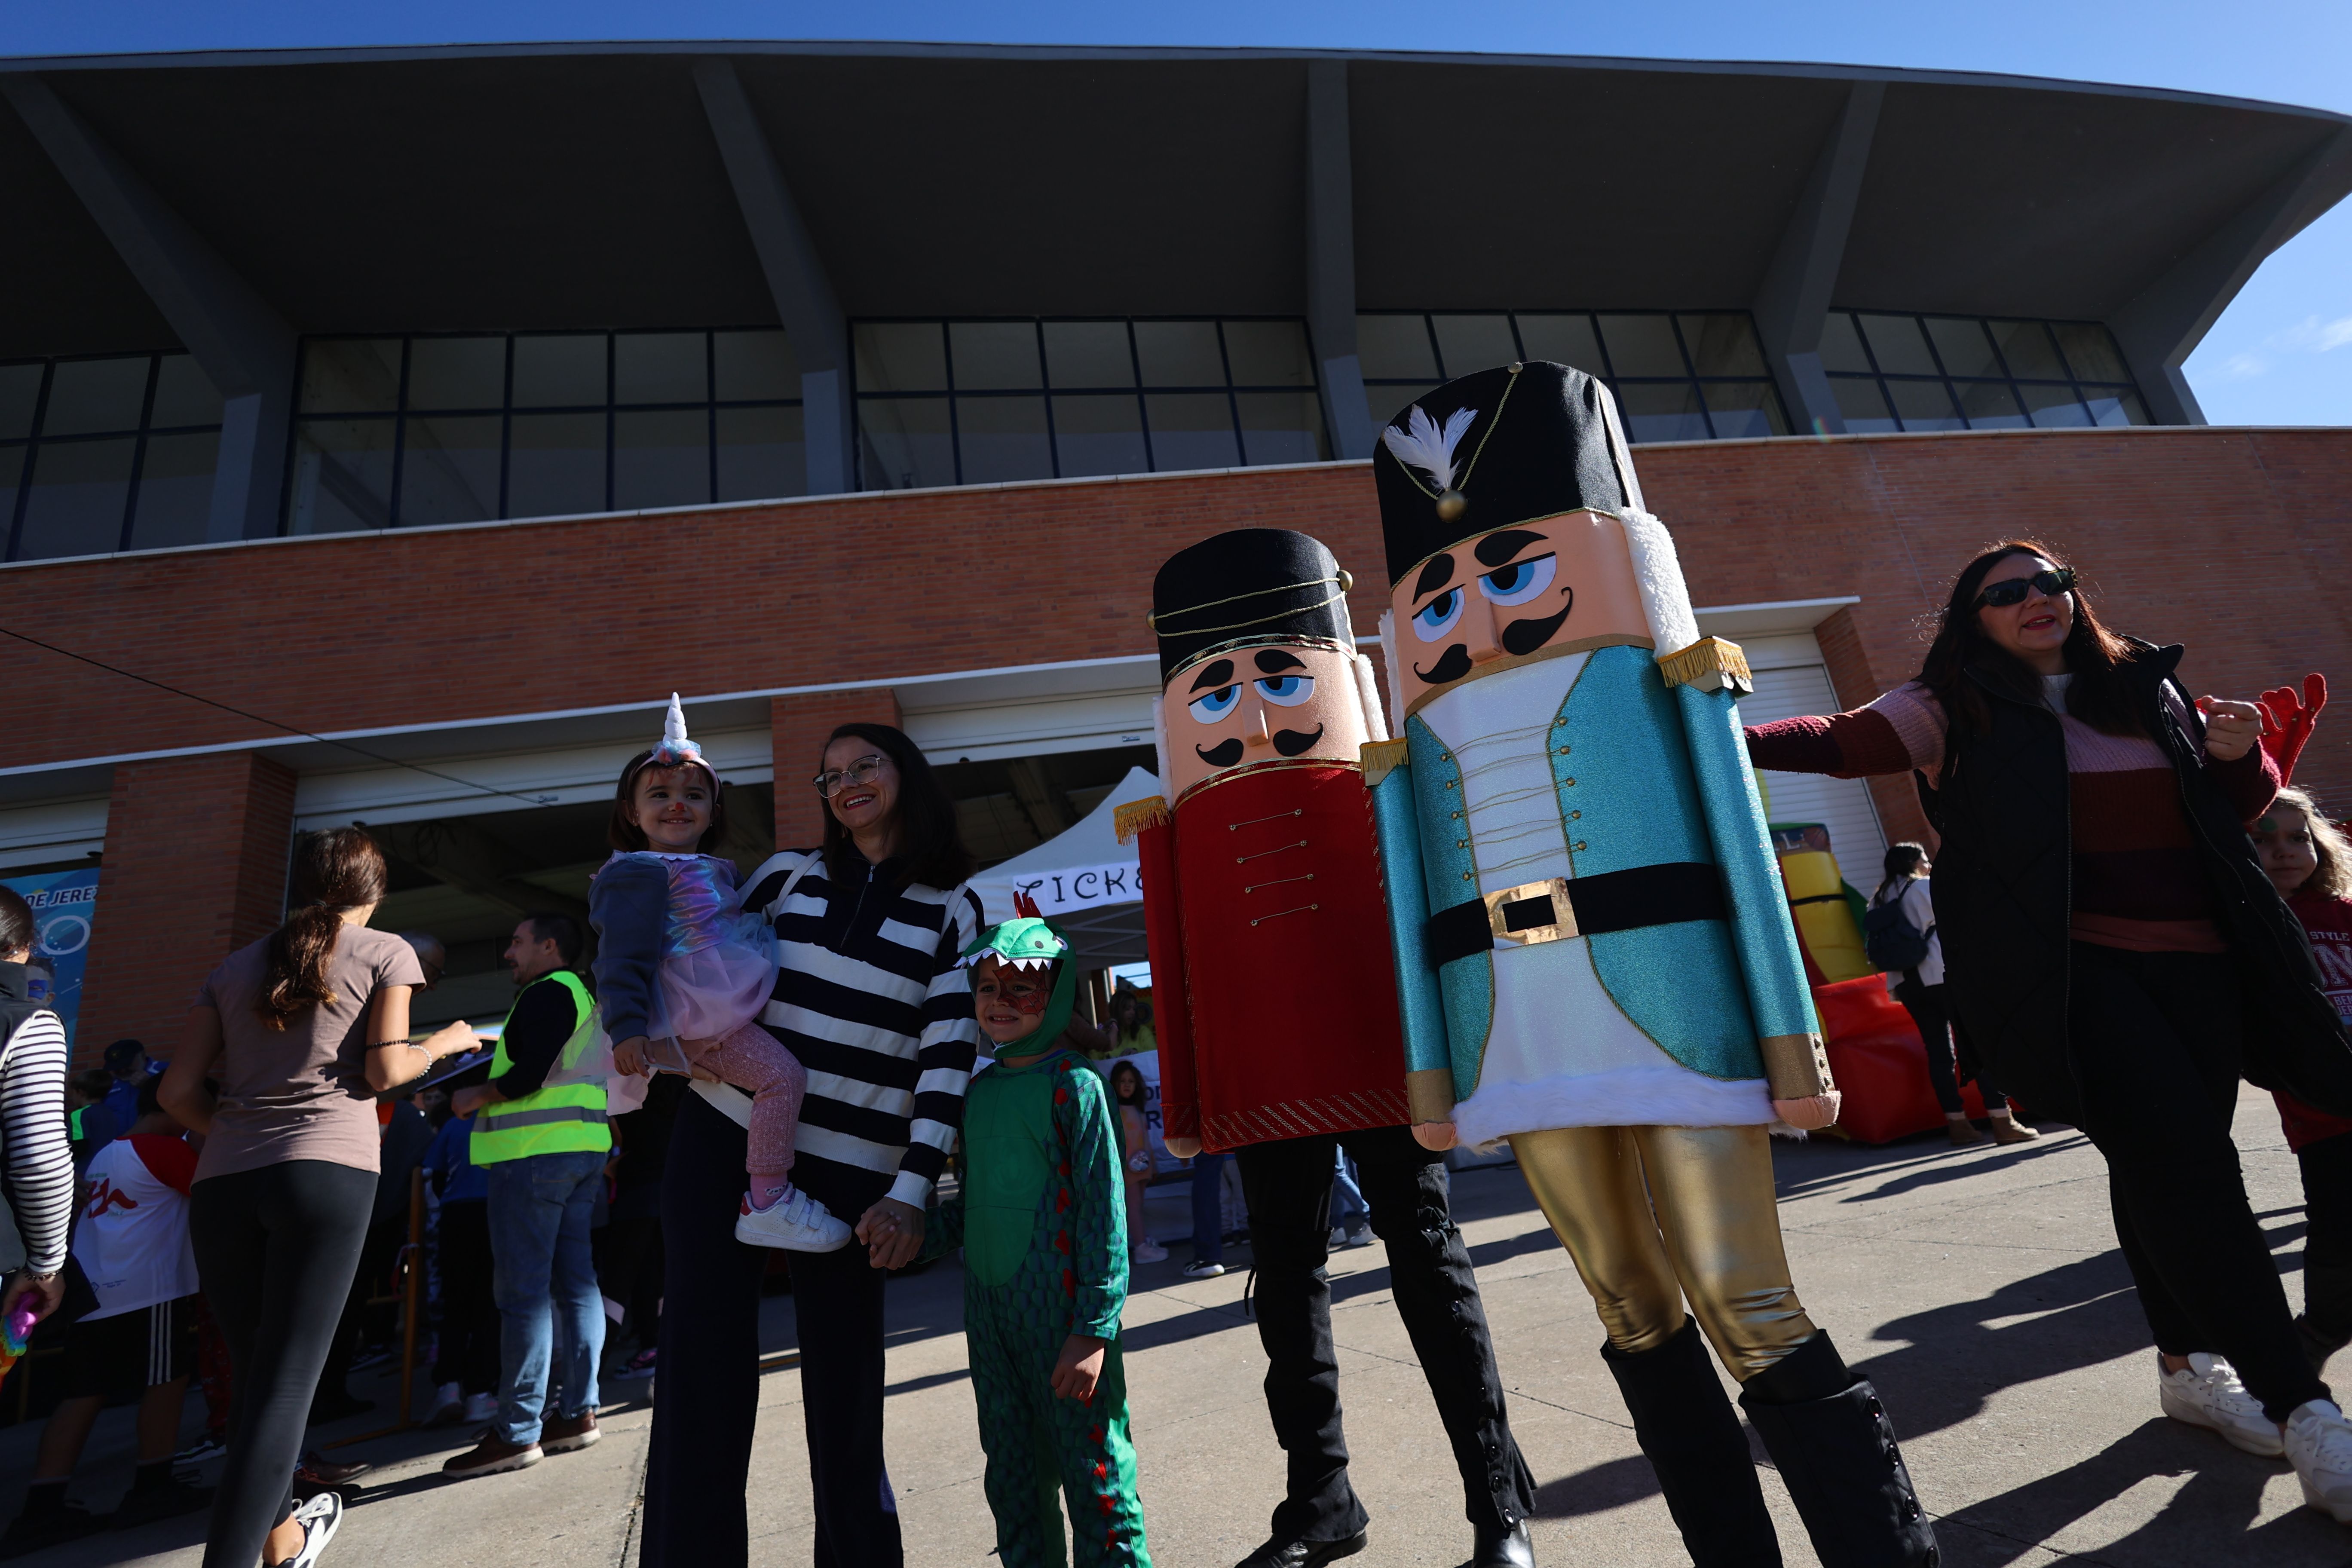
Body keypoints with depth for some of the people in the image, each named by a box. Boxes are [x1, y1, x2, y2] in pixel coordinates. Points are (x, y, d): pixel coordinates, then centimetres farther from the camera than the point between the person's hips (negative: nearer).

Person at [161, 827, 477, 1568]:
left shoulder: (236, 965, 19)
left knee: (253, 1375, 17)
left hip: (222, 1182, 5)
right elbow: (385, 1070, -3)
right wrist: (449, 1041, 14)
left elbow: (179, 1091, 14)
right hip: (326, 1169, -5)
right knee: (284, 1386, -3)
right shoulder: (385, 952, 6)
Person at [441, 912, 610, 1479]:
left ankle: (517, 1432, 0)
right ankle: (579, 1411, 15)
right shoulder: (582, 995, 21)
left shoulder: (546, 993, -9)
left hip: (535, 1153, -10)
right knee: (575, 1283, 10)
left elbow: (530, 1075, -18)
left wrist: (478, 1096, -2)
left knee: (522, 1291, -5)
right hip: (582, 1151, 10)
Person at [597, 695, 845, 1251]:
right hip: (691, 1014, -10)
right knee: (782, 1075, -22)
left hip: (724, 1005, 11)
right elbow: (625, 956, -16)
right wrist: (626, 1025, -24)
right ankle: (767, 1203, -16)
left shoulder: (711, 869, 21)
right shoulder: (640, 873, -8)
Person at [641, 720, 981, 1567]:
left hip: (849, 1171, -2)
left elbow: (949, 1056, -5)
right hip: (723, 1137, 2)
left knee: (844, 1380, 4)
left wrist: (911, 1193, -11)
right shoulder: (787, 874, 9)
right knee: (703, 1367, 3)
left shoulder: (953, 910, 1)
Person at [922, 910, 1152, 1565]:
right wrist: (917, 1233, 0)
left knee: (1093, 1471, 4)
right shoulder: (978, 1088, 7)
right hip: (988, 1310, 7)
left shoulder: (1074, 1084, -13)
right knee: (1013, 1479, 19)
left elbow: (1103, 1210, -15)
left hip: (1061, 1312, -6)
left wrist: (1094, 1330, -17)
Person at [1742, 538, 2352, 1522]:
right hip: (2064, 968, -5)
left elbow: (2240, 807, 24)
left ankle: (2188, 1364, 30)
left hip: (2193, 958, 5)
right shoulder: (1953, 705, 2)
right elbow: (1847, 742, -11)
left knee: (2169, 1166, 11)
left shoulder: (2147, 684, 16)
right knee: (2186, 1161, -15)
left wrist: (2239, 755, 1)